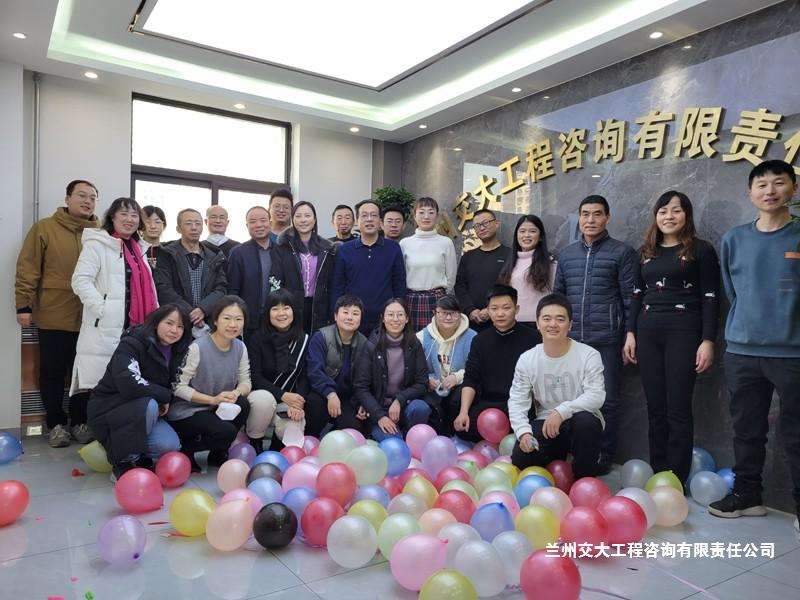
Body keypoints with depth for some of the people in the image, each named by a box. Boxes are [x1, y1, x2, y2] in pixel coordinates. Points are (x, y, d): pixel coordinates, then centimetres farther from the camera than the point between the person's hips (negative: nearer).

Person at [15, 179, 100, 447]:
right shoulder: (44, 227, -1)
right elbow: (27, 269, -3)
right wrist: (24, 305, -6)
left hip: (90, 318, 2)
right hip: (53, 316, -2)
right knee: (53, 373, 9)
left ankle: (81, 421, 24)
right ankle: (56, 424, 22)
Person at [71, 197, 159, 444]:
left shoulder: (138, 249, 21)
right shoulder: (97, 244, -3)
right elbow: (81, 280, -13)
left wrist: (154, 317, 14)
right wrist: (102, 309, -21)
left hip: (135, 327, 7)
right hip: (105, 328, -7)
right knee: (97, 380, -5)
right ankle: (83, 424, 7)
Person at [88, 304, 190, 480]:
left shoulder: (176, 353, 1)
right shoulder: (131, 344, -20)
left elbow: (172, 387, 11)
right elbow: (128, 384, -34)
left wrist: (165, 403, -10)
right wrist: (164, 396, -24)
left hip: (142, 412, 5)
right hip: (108, 411, -5)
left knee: (170, 445, -22)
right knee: (148, 404, -36)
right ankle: (124, 462, -15)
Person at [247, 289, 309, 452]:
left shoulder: (304, 340, 0)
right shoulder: (257, 339, -7)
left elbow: (304, 377, -2)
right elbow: (255, 378, -10)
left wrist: (298, 404, -20)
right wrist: (283, 395, -22)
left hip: (291, 400, 2)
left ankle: (275, 451, 12)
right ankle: (255, 443, -7)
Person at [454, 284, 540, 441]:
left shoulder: (530, 338, -1)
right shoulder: (480, 340, 10)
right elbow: (470, 379, 5)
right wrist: (464, 412, -9)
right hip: (488, 402, 3)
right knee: (463, 428, -21)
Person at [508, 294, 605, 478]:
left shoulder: (589, 355, -12)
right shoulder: (527, 359, -4)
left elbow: (596, 396, -20)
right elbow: (517, 401, -4)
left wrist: (562, 411, -33)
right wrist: (523, 432, -21)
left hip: (582, 422, -2)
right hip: (545, 423, 3)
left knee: (585, 421, -37)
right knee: (521, 457, -21)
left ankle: (584, 481, -9)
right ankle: (556, 457, 17)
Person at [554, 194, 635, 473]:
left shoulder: (622, 252, 1)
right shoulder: (566, 254, 13)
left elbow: (630, 299, -2)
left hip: (607, 340, -4)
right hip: (571, 340, 4)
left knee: (606, 400, 3)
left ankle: (604, 456, 17)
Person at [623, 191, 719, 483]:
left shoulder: (701, 250, 1)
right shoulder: (645, 252, 14)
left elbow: (710, 298, -3)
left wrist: (708, 340, -11)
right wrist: (631, 333, 8)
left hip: (684, 332, -4)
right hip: (648, 333, 4)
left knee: (678, 408, -2)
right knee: (655, 407, 7)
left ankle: (677, 479, 8)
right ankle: (658, 474, 17)